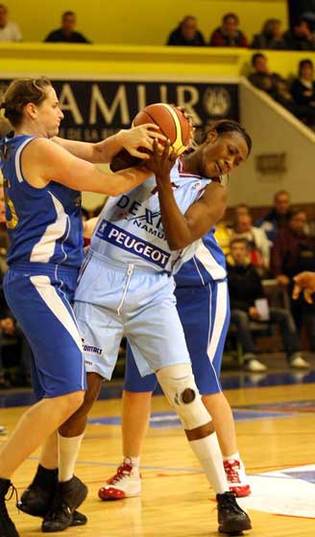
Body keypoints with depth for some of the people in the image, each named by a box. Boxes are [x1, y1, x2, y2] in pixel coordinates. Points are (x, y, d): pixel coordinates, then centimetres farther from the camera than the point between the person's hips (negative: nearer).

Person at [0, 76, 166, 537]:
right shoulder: (39, 149, -12)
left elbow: (95, 152, 11)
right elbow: (112, 184, -9)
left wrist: (124, 139, -10)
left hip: (47, 282, 11)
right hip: (41, 279, -11)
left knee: (56, 394, 15)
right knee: (68, 392, -17)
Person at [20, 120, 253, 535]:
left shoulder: (213, 194, 5)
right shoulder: (153, 152, 8)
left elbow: (179, 239, -9)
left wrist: (163, 181, -18)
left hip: (152, 293, 0)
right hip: (99, 286, 0)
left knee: (185, 392, -11)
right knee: (81, 393, 0)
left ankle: (226, 499, -4)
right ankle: (51, 480, 23)